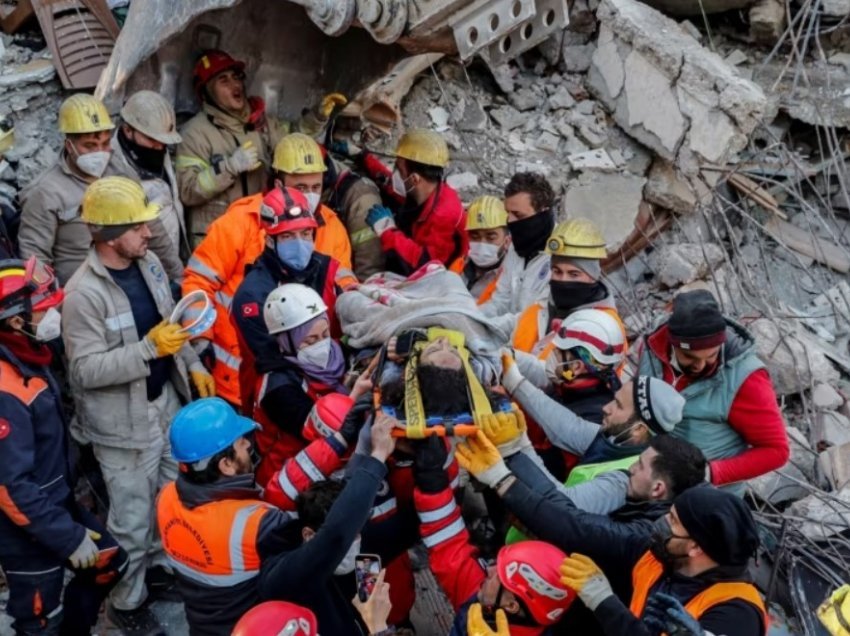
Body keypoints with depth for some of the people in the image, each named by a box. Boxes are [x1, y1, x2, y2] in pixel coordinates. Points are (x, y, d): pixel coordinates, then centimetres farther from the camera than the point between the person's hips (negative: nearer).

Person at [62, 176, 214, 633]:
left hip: (167, 403, 7)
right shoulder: (85, 293, -24)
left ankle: (164, 570, 47)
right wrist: (149, 349, -31)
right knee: (132, 520, 8)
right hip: (123, 424, -7)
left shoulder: (149, 263, -1)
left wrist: (192, 366, 7)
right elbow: (85, 370, -25)